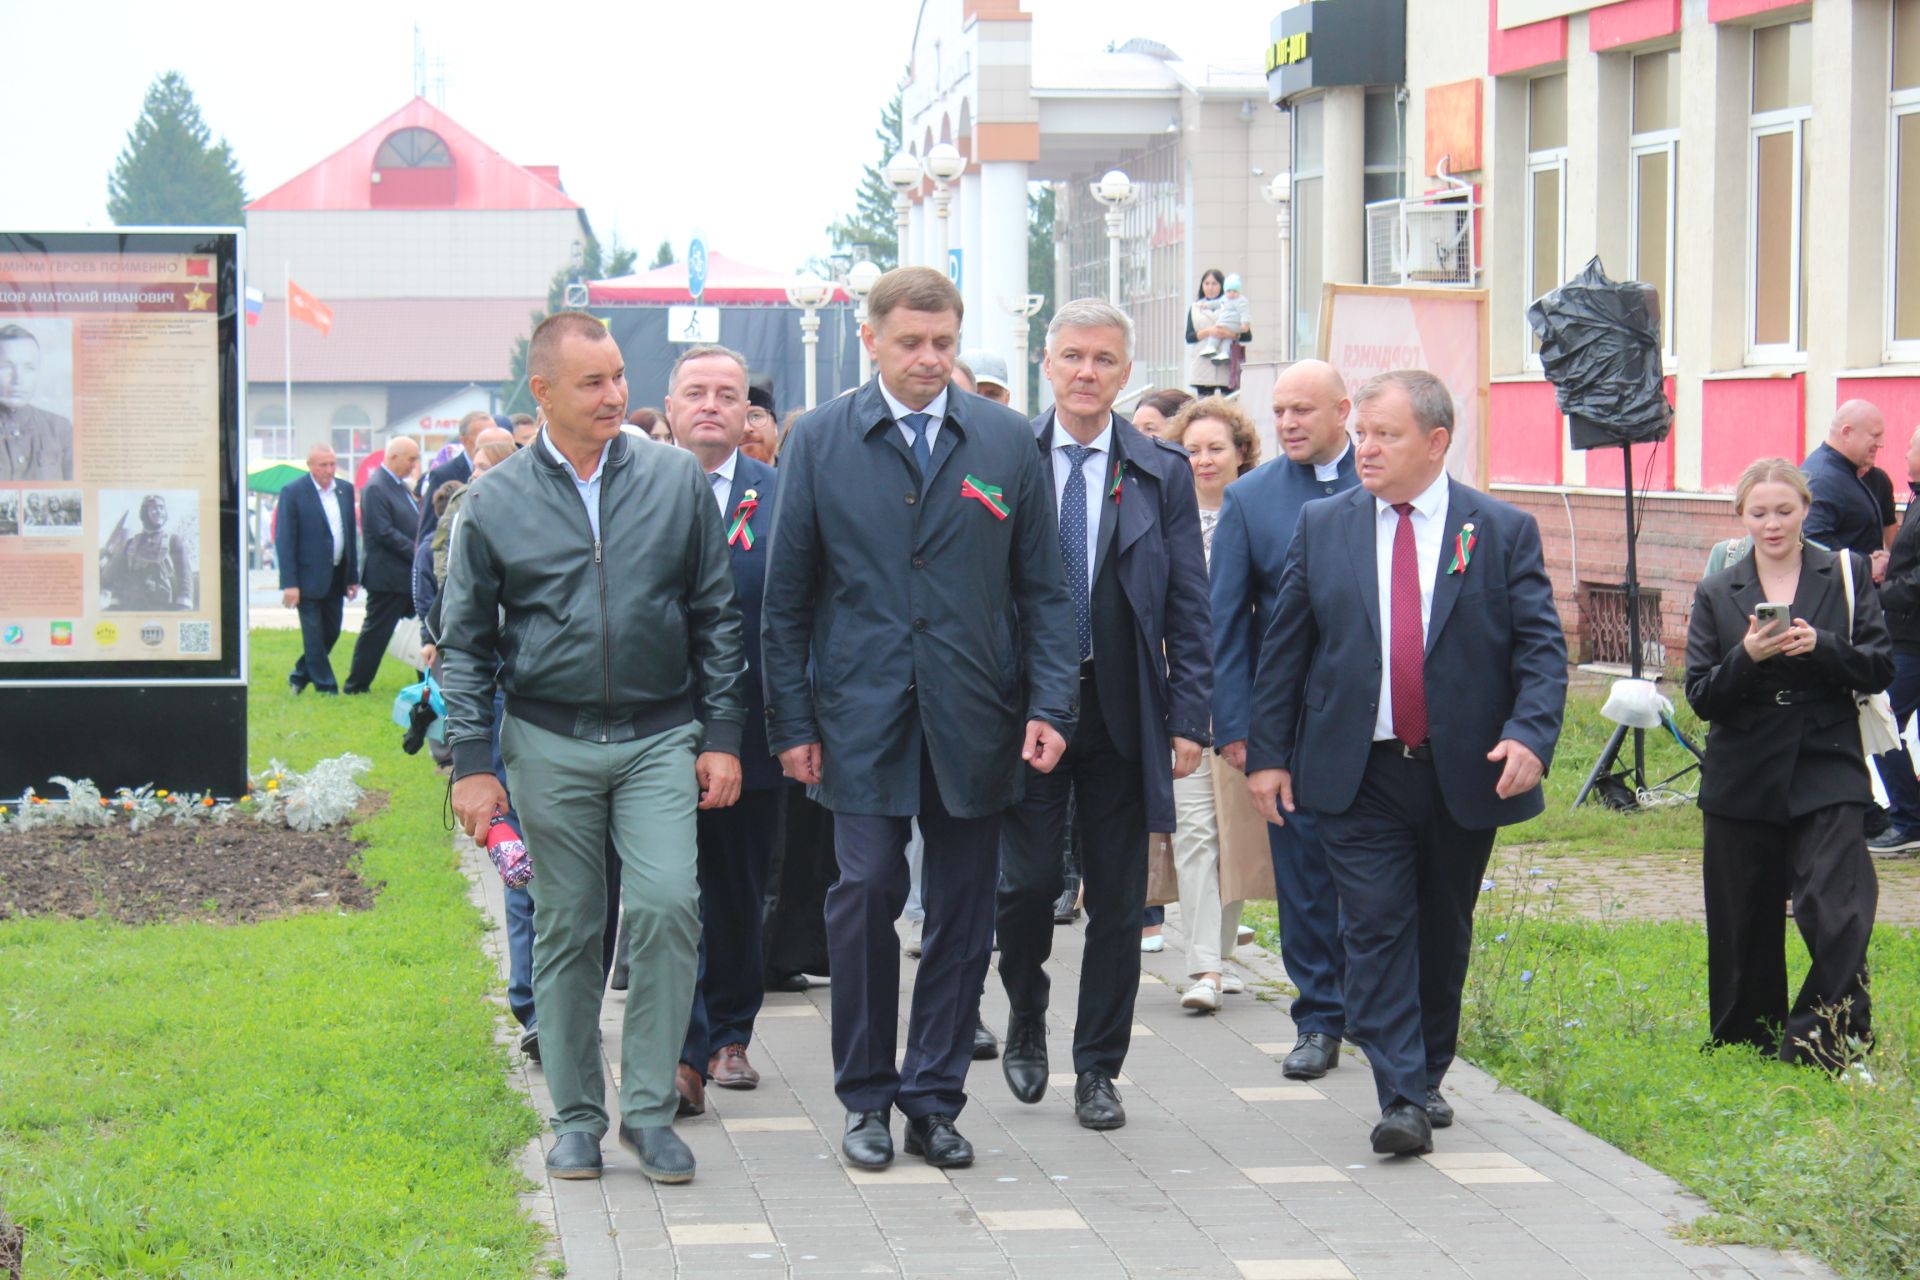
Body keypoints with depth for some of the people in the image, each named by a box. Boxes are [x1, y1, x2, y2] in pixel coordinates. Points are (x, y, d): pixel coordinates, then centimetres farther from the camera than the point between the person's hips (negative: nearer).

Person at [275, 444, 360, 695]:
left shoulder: (345, 489, 8)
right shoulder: (293, 492, -9)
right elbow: (284, 540, -10)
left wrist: (353, 576, 10)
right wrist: (289, 583, -15)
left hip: (336, 576, 6)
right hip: (309, 577, -6)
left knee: (331, 632, 10)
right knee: (314, 634, -2)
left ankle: (300, 676, 27)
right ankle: (326, 686, 5)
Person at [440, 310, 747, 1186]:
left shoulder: (677, 481, 2)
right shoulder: (495, 504, 0)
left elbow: (715, 616, 6)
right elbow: (466, 643, 5)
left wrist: (722, 736, 2)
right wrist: (472, 763, -1)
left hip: (661, 737, 0)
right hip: (549, 743, 0)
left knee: (667, 908, -14)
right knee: (567, 932, 6)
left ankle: (650, 1109, -1)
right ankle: (577, 1116, 18)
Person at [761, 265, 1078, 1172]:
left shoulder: (1007, 443, 6)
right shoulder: (820, 442, 3)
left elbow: (1043, 589, 7)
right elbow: (787, 596, 4)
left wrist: (1049, 706, -3)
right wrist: (792, 722, -1)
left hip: (972, 720, 2)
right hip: (862, 715, -1)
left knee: (962, 912, 5)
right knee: (866, 893, -6)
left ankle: (934, 1100, 16)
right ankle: (866, 1099, 9)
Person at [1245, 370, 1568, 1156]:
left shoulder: (1503, 532, 1)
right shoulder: (1322, 527, 5)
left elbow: (1542, 647, -3)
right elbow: (1284, 647, 8)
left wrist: (1530, 734, -20)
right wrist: (1267, 752, 2)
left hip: (1465, 772, 0)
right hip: (1358, 773, 0)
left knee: (1443, 935, 12)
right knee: (1378, 929, -8)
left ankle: (1428, 1076, 29)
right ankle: (1401, 1098, -10)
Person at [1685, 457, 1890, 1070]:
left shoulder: (1846, 575, 4)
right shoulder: (1716, 594, 6)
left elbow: (1879, 670, -1)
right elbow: (1701, 696, 1)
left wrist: (1819, 647, -18)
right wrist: (1747, 657, -18)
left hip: (1825, 772, -2)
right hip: (1743, 781, 2)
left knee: (1838, 916, -16)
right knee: (1744, 928, 9)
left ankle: (1821, 1044, -4)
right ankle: (1747, 1042, 25)